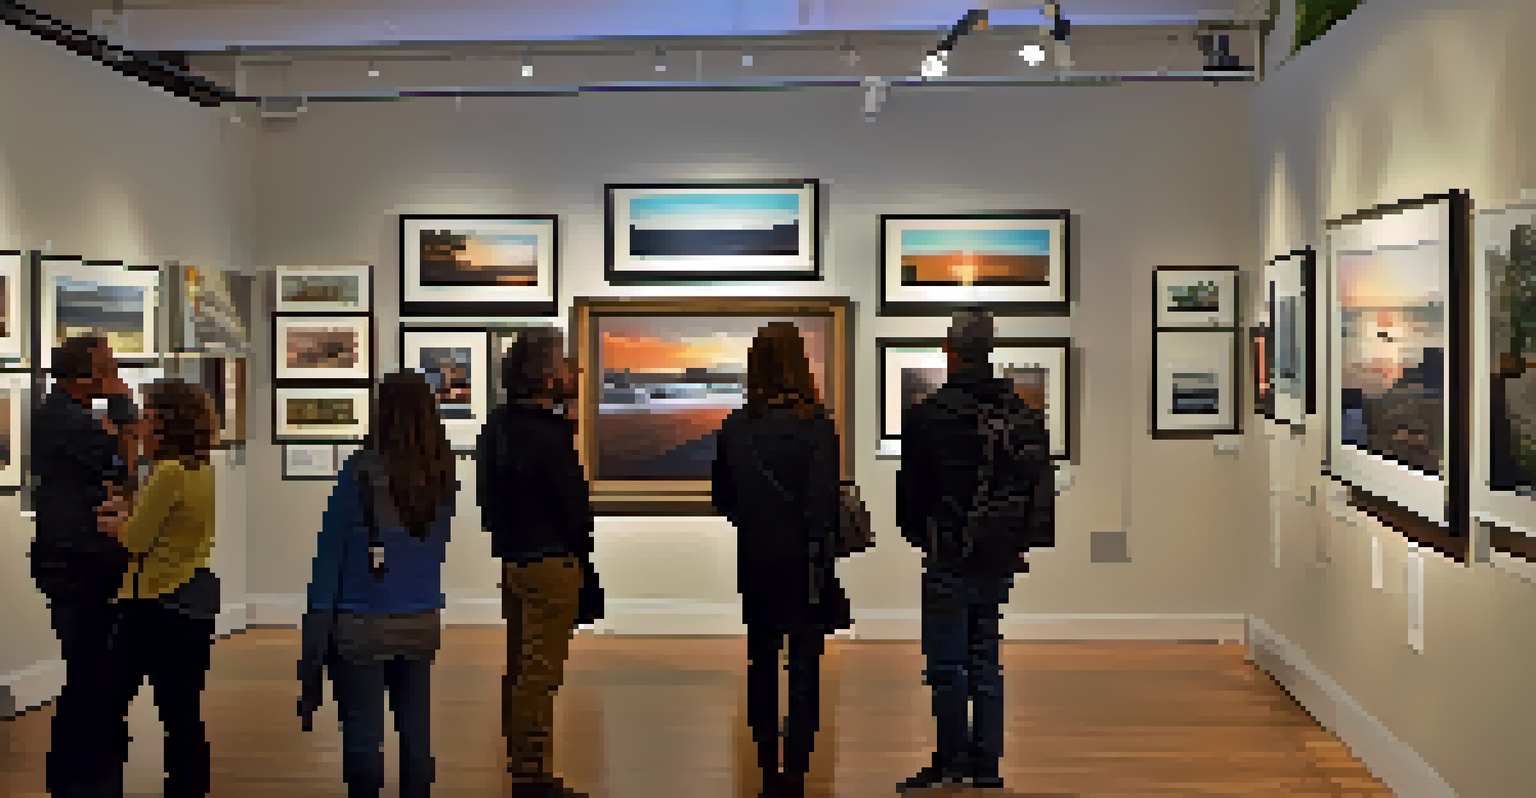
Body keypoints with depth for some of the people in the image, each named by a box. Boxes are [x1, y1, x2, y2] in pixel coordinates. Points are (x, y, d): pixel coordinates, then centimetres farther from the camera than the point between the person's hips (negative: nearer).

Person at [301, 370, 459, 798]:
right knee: (416, 731, 13)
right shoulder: (443, 474, 0)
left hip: (363, 625, -4)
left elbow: (331, 550, -10)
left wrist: (316, 621, -5)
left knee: (362, 735, 4)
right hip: (422, 622, 4)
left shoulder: (361, 470, -13)